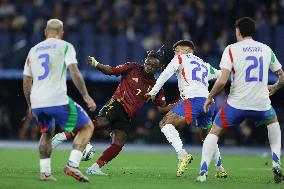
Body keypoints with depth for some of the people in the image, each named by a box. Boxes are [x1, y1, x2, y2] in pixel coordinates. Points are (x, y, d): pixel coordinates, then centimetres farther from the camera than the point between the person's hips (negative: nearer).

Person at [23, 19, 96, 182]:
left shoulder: (33, 50, 19)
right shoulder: (65, 47, 4)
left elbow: (26, 82, 22)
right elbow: (74, 73, -10)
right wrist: (86, 96, -7)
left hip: (37, 102, 6)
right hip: (57, 100, -6)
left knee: (47, 133, 30)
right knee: (87, 127, 9)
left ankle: (45, 172, 18)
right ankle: (72, 165, -7)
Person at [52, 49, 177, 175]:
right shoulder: (133, 68, 6)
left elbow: (162, 108, 14)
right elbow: (110, 70, 8)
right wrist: (96, 64, -9)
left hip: (126, 117, 4)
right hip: (117, 104, -4)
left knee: (118, 145, -13)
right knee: (101, 121, -33)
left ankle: (94, 168, -7)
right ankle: (64, 136, -31)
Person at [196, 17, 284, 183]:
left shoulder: (231, 49, -3)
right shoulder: (266, 49, 9)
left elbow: (222, 81, -12)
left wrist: (209, 98, 3)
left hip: (237, 104, -3)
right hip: (261, 104, 3)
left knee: (214, 132, 16)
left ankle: (203, 172, 3)